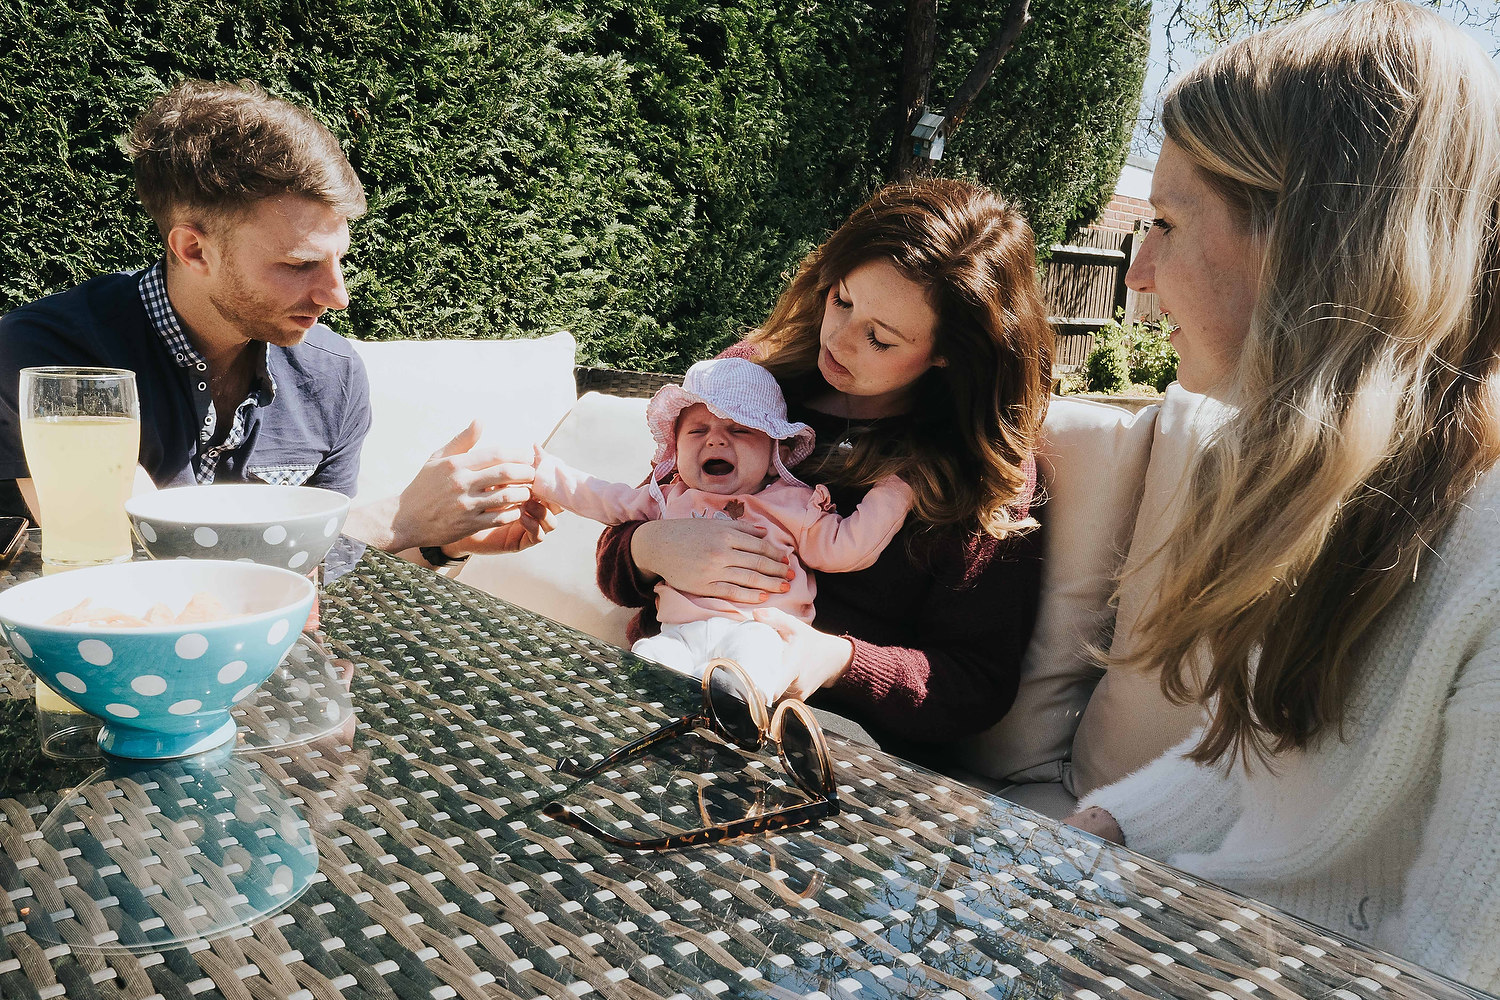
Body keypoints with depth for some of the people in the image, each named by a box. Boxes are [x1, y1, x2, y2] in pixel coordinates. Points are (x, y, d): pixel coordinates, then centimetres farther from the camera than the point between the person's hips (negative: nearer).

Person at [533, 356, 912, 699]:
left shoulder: (791, 503, 19)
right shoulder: (670, 498, 27)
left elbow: (840, 548, 12)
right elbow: (600, 498, 32)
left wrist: (891, 492, 7)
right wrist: (540, 468, 27)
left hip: (755, 629, -3)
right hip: (681, 632, 3)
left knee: (750, 655, -38)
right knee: (648, 659, -30)